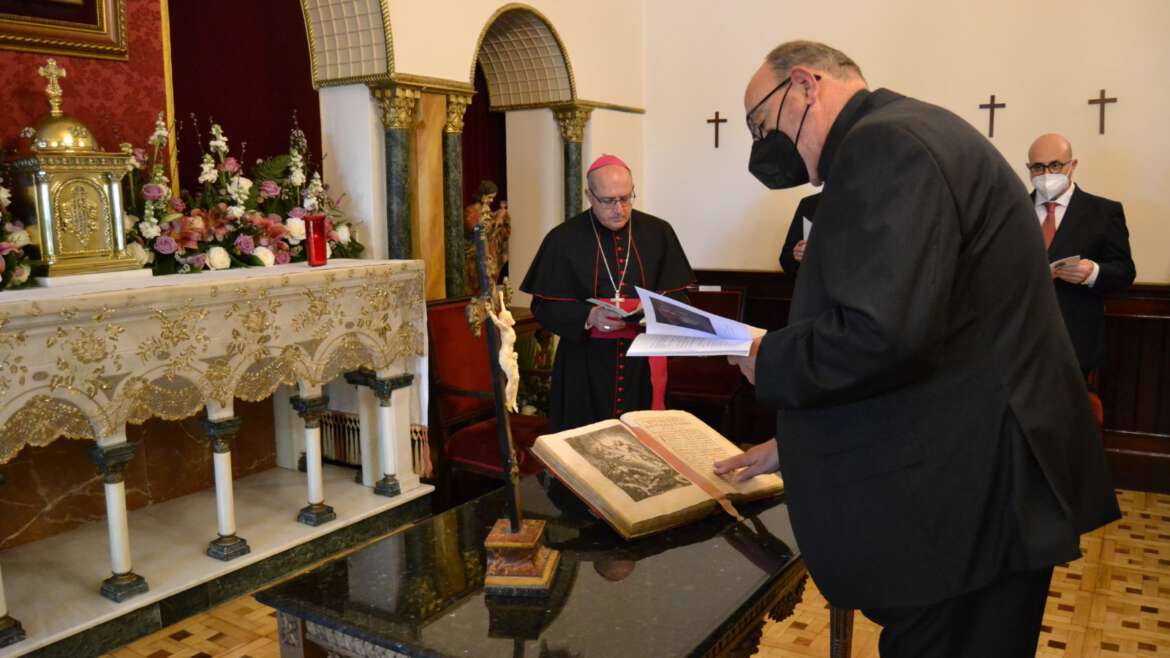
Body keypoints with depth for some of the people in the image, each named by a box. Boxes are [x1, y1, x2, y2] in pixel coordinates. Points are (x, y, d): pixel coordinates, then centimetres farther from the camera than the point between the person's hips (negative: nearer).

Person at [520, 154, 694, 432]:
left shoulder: (658, 232, 2)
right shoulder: (563, 239, -4)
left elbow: (677, 294, 6)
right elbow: (544, 307, -4)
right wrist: (589, 316, -21)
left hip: (645, 361, 2)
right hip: (585, 364, -1)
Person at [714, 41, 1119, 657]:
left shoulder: (884, 143, -18)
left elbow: (881, 335, -31)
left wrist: (769, 362, -11)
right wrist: (796, 441, 21)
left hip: (968, 498, -10)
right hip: (957, 471, 10)